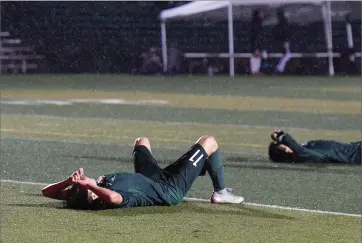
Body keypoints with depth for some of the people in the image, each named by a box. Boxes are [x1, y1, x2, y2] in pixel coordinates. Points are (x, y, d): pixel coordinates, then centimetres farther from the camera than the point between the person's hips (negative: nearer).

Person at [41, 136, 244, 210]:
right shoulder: (108, 200, -45)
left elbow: (47, 191, -21)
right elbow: (113, 197, -68)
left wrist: (70, 181, -37)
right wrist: (93, 187, -60)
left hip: (149, 181, 7)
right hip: (171, 188, -7)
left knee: (142, 141, 35)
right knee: (209, 142, 0)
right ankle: (220, 192, 22)